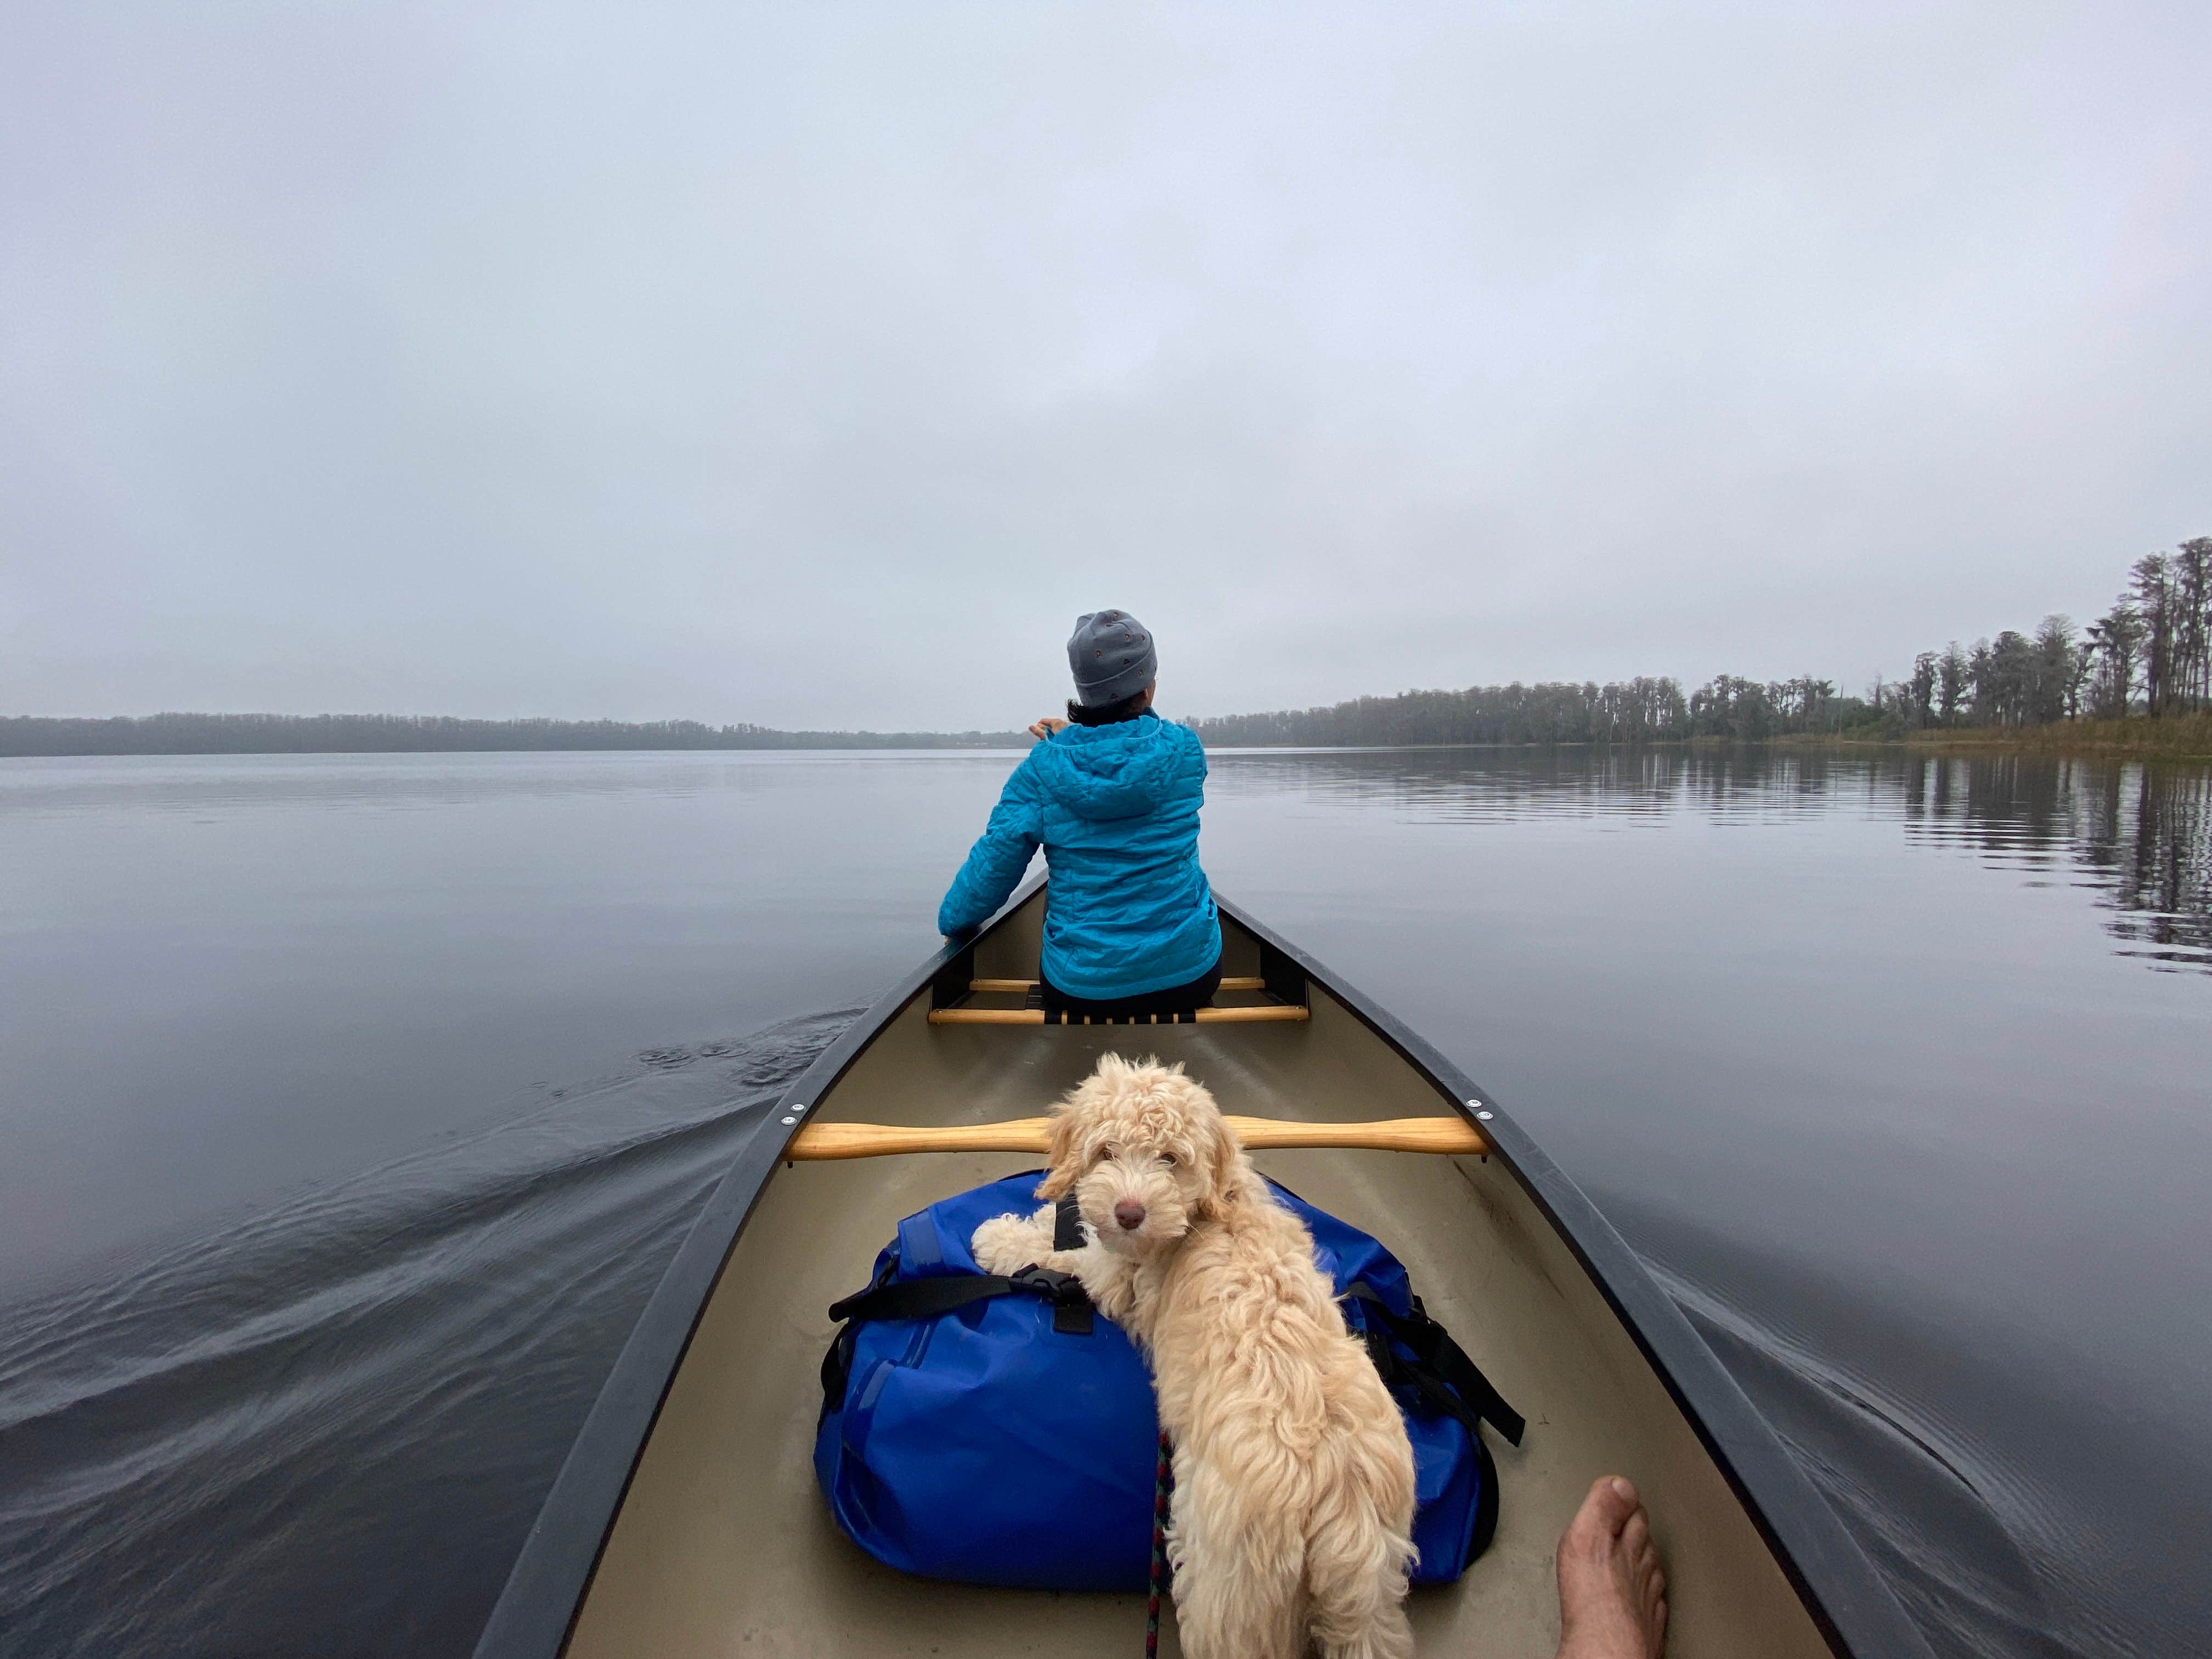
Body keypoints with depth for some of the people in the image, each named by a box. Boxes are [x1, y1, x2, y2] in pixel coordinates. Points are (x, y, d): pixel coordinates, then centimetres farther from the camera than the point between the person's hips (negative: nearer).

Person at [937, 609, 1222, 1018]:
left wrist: (953, 922, 9)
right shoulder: (1185, 749, -6)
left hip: (1079, 990, 0)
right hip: (1190, 978, 1)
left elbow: (993, 864, -9)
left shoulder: (1042, 768, -9)